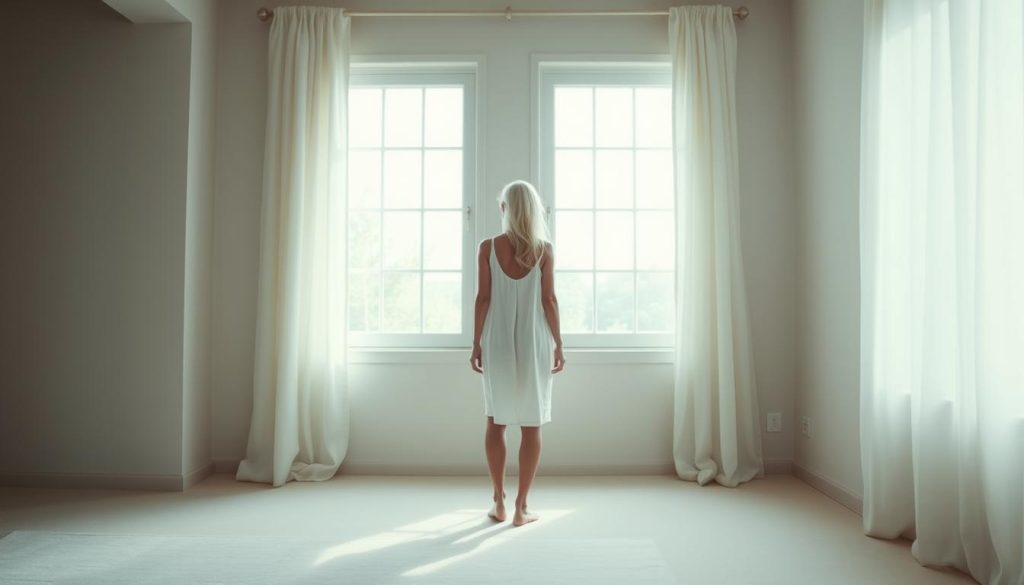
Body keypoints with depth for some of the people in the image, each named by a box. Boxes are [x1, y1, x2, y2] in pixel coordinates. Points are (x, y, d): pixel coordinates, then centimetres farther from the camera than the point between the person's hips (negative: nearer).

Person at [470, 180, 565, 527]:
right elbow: (549, 300, -4)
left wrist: (476, 344, 3)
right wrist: (558, 345, 3)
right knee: (531, 426, 7)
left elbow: (483, 298, -5)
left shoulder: (488, 248, -4)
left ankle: (499, 502, 18)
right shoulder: (544, 250, -4)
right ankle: (521, 507, 11)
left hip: (498, 343, 1)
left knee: (496, 422, 14)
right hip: (533, 343, 0)